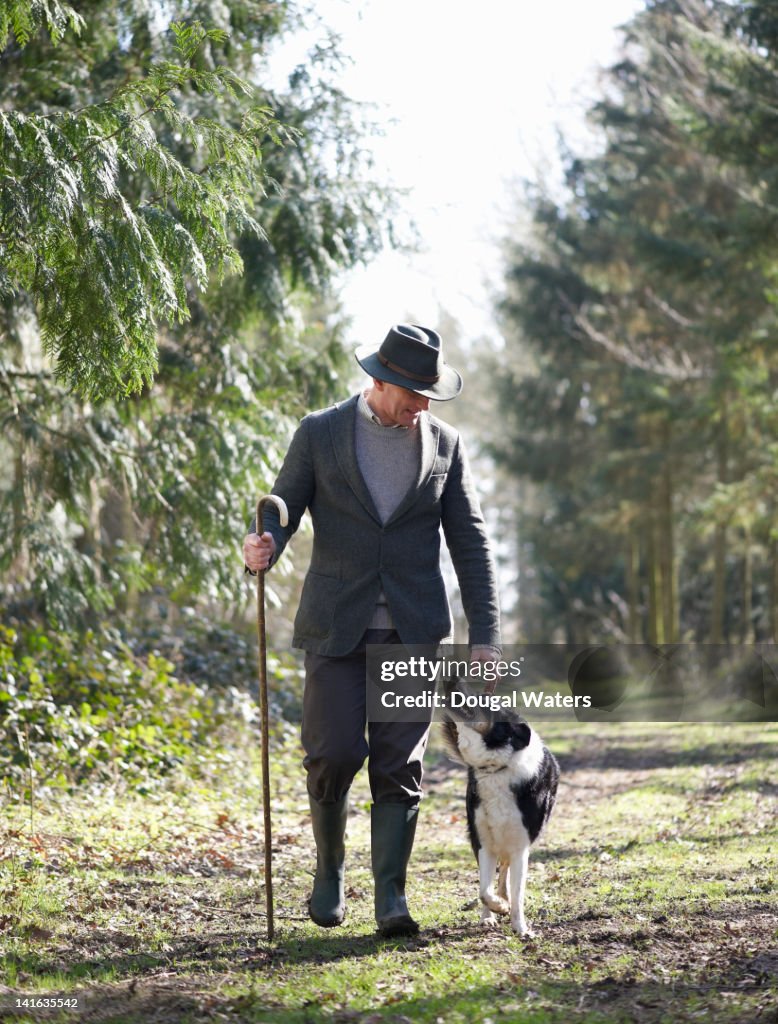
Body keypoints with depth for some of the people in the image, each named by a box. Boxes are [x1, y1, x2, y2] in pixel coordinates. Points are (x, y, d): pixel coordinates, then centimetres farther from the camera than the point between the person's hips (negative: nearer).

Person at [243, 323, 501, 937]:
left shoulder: (444, 445, 6)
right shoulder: (319, 434, 1)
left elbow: (470, 545, 7)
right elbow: (283, 514, 0)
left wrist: (485, 635, 0)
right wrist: (262, 547, -25)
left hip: (413, 631, 1)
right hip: (336, 627, -1)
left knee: (400, 766, -3)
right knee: (335, 753, -8)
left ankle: (391, 898, 0)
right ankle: (330, 867, 17)